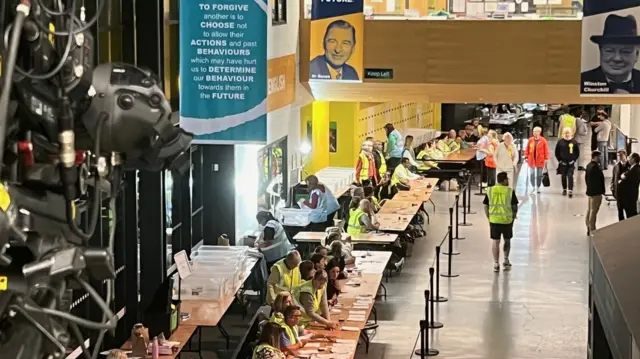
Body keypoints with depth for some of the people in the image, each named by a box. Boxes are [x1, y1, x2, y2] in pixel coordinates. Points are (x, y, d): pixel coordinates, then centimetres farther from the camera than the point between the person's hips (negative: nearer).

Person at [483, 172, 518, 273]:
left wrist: (489, 217, 11)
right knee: (507, 240, 20)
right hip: (507, 220, -1)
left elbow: (486, 206, 2)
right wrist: (513, 216, 10)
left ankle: (496, 264, 6)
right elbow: (515, 206, -5)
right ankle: (506, 260, 21)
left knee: (496, 242, 7)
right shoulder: (510, 191, -7)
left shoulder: (490, 190, 0)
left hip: (494, 220, 1)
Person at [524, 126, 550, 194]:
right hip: (531, 160, 2)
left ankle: (538, 187, 16)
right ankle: (533, 187, 20)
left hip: (540, 160, -2)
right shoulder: (530, 140, 1)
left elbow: (546, 150, -3)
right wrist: (526, 157, 2)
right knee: (532, 175, 6)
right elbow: (527, 149, 6)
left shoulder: (543, 140, -5)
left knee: (539, 175, 5)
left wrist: (546, 159, -7)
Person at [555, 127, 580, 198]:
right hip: (562, 163, 2)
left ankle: (570, 191, -12)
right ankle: (564, 189, 26)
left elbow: (577, 153, 5)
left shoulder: (574, 142, -2)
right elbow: (557, 152, 6)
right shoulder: (560, 142, -1)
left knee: (570, 176, -11)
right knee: (563, 176, 10)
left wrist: (574, 160, -3)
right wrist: (559, 160, 0)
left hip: (571, 163, -2)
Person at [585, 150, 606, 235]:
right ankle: (592, 230, -3)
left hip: (590, 191, 10)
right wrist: (601, 191, -15)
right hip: (596, 192, -10)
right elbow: (599, 179, -21)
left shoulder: (588, 166, 9)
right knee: (594, 211, -6)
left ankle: (589, 229, 23)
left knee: (589, 210, 15)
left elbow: (586, 178, 16)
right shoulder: (596, 167, -21)